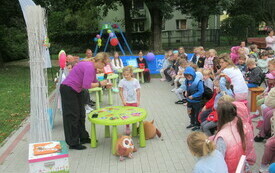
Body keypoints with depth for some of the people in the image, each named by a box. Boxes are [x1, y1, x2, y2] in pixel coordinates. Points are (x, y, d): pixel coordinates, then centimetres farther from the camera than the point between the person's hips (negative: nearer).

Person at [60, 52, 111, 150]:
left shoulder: (93, 67, 6)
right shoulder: (89, 67, -24)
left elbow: (93, 82, 13)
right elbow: (86, 85, -29)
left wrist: (104, 85, -1)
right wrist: (100, 84, -18)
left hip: (76, 91, 10)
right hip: (68, 90, -10)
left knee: (81, 115, 16)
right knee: (72, 116, -2)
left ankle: (83, 138, 28)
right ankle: (73, 143, 9)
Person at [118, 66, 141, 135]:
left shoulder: (135, 81, -4)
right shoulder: (122, 81, -7)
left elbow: (138, 91, 0)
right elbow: (121, 92, -5)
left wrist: (138, 101, -3)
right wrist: (123, 100, -13)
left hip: (134, 101, 1)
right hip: (126, 102, 0)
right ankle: (127, 128, 19)